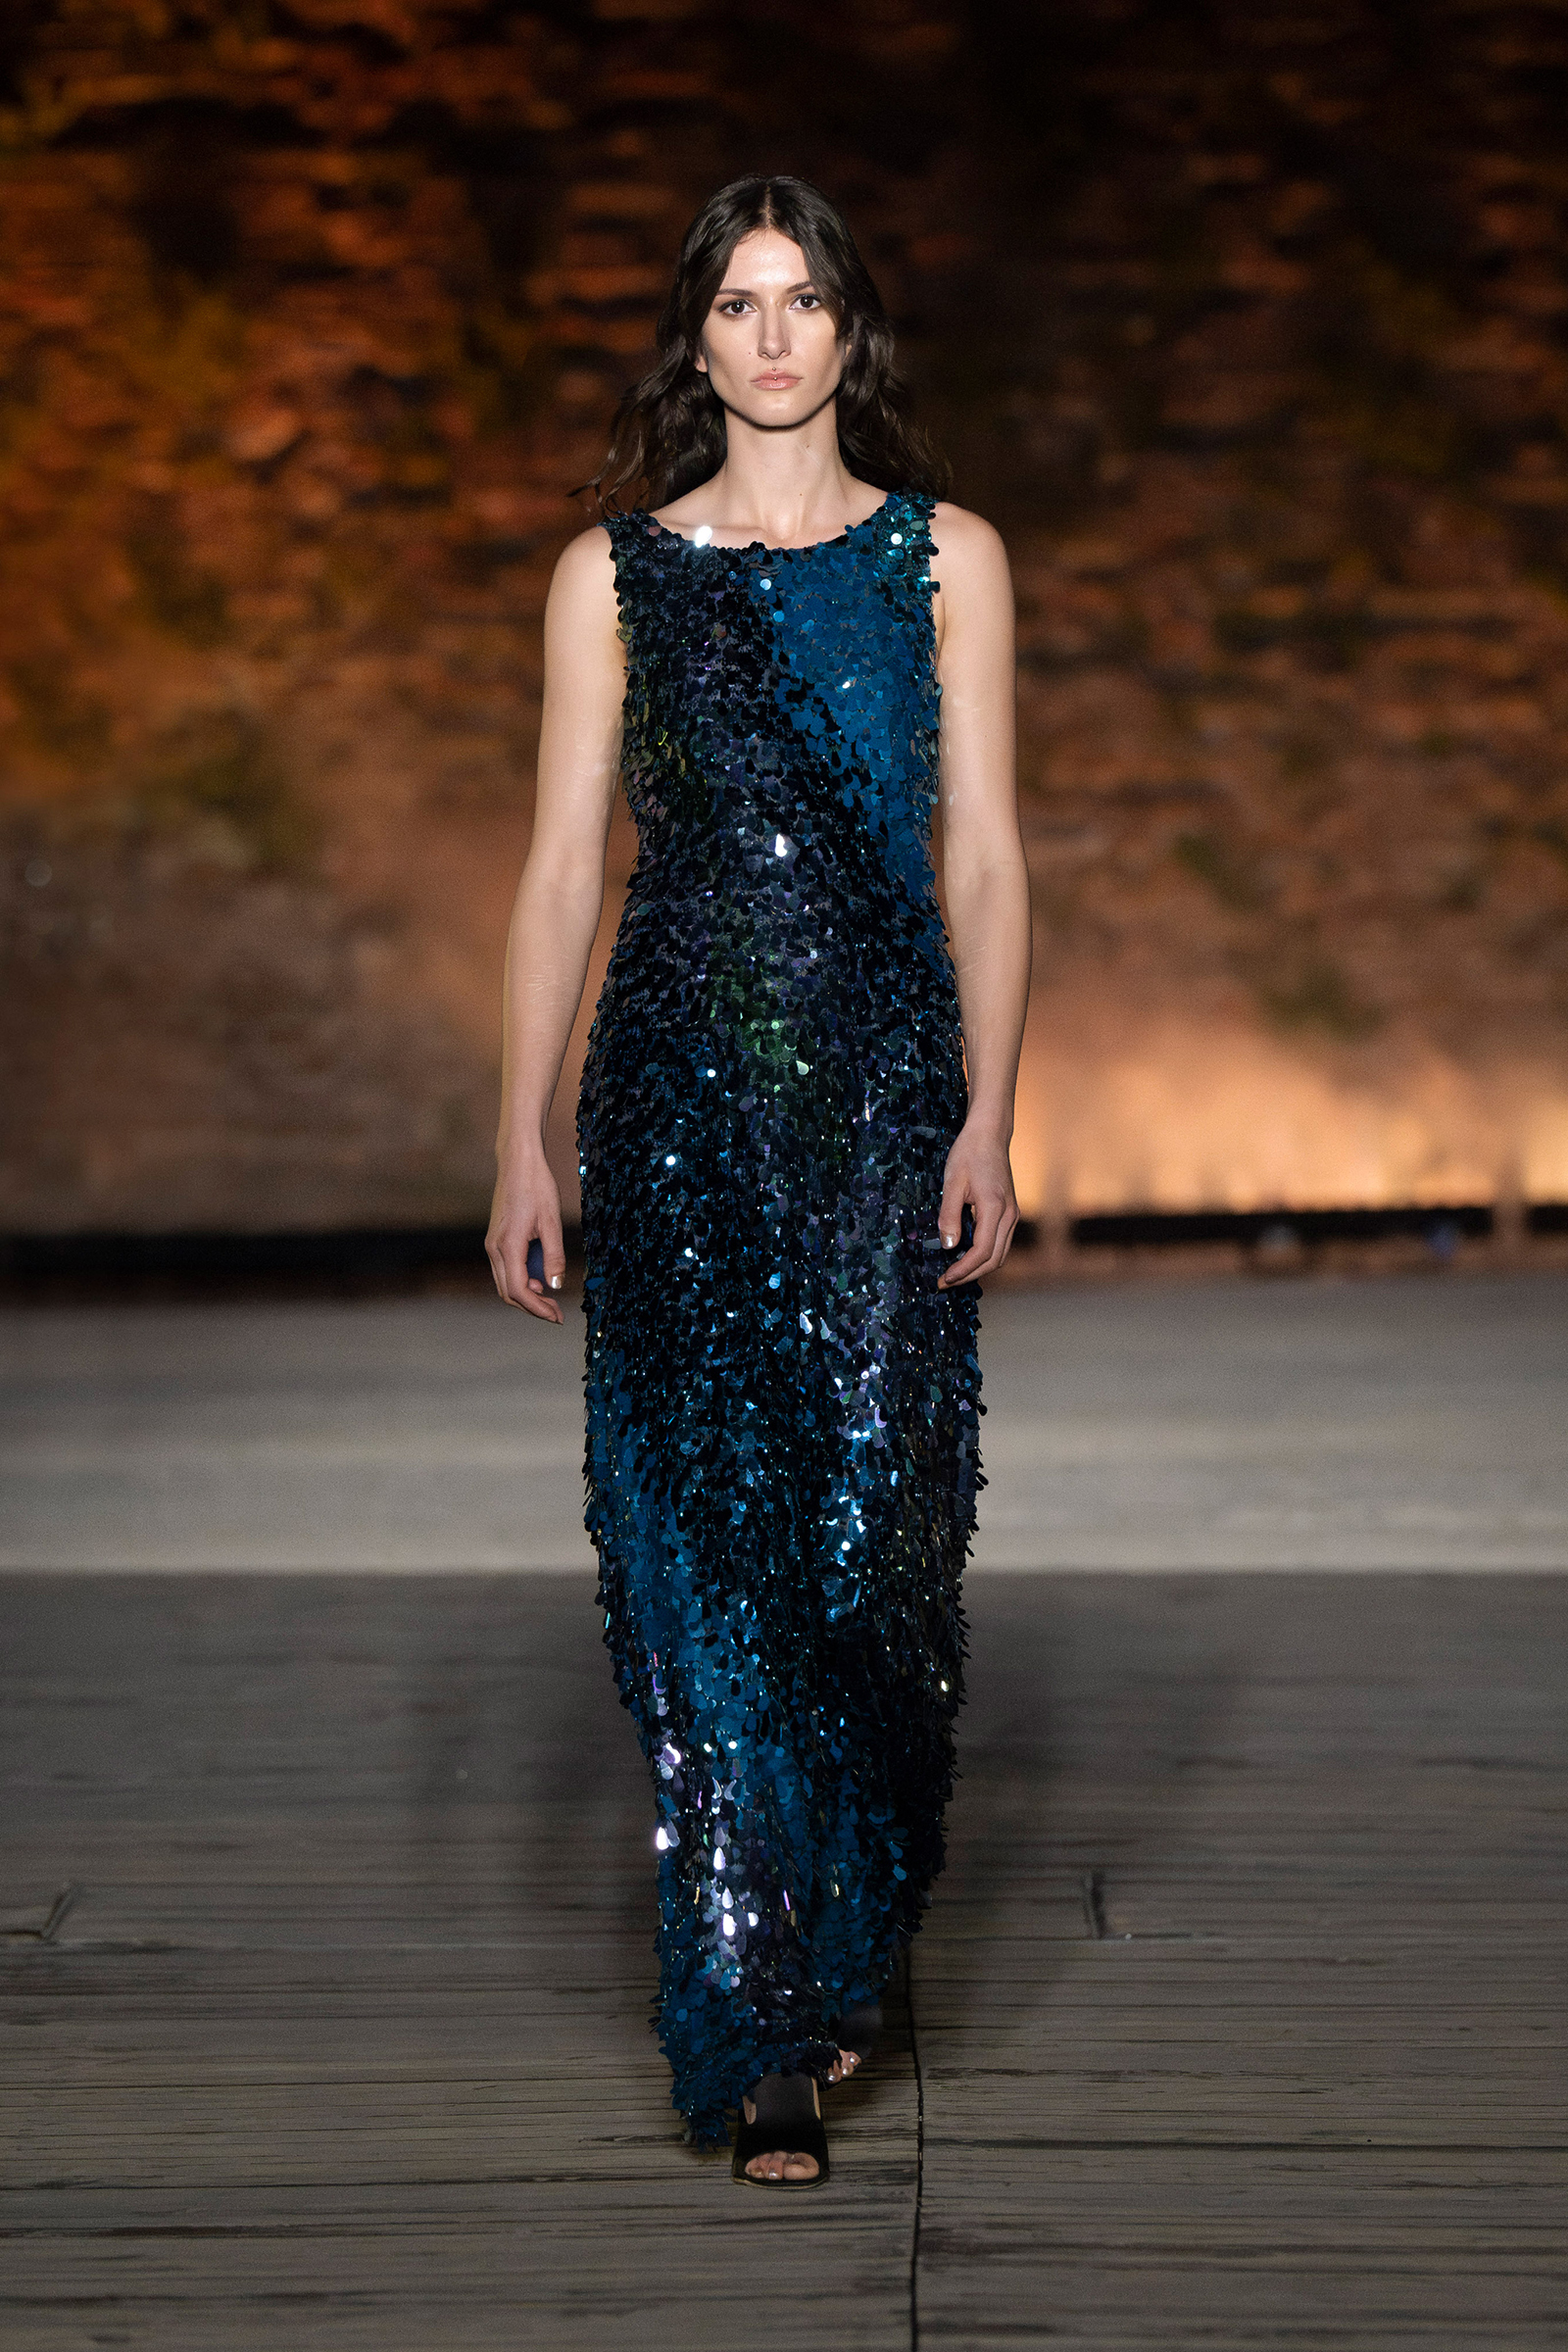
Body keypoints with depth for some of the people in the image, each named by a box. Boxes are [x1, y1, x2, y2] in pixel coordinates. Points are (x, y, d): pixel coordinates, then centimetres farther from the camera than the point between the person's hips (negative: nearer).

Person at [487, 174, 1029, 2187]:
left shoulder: (945, 556, 8)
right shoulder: (613, 572, 7)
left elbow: (986, 857, 4)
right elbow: (562, 869, 6)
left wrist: (987, 1120, -5)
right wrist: (524, 1146, 0)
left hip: (887, 1078, 0)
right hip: (682, 1090, 0)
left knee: (876, 1524, -5)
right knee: (702, 1545, -3)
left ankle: (853, 1939, 21)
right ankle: (765, 2033, 4)